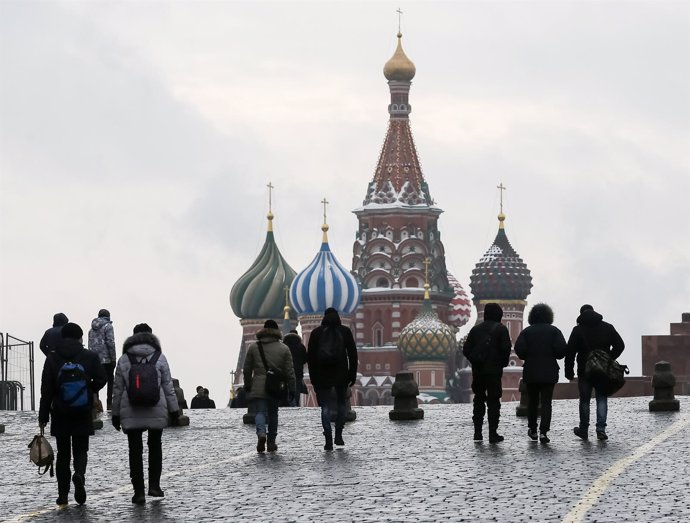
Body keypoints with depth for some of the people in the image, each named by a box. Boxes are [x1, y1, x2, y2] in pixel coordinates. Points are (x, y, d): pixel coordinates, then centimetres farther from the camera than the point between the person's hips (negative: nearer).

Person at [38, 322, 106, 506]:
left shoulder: (52, 358, -2)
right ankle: (79, 474, -23)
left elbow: (46, 389, -4)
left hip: (60, 415, 0)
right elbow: (101, 379, -6)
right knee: (81, 450, 9)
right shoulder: (89, 357, -3)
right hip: (83, 415, 0)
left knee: (63, 453, 10)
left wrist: (43, 416, -2)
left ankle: (63, 494, 7)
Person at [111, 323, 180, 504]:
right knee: (155, 446, 18)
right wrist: (174, 409, 8)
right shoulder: (159, 357, 0)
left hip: (131, 413, 0)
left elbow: (118, 389, 2)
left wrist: (115, 414, 8)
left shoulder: (124, 359, 0)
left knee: (135, 450, 3)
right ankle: (154, 485, 14)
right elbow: (168, 386, 1)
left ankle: (139, 491, -2)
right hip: (156, 411, 0)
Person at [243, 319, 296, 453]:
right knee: (273, 414, 14)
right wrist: (291, 388, 6)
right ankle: (271, 442, 16)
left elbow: (247, 369, 8)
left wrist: (247, 385, 20)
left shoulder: (253, 347, 4)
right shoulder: (284, 349, 3)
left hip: (258, 388, -1)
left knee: (260, 412, -4)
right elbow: (289, 371, 1)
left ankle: (261, 433, -33)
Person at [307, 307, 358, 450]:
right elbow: (352, 354, 2)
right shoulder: (345, 331, 4)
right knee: (341, 403, 17)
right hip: (341, 374, 0)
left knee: (325, 407, 0)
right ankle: (338, 435, 11)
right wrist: (352, 374, 6)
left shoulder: (316, 333, 4)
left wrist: (313, 377, 7)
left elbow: (310, 356, 3)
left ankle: (328, 439, -10)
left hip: (322, 374, 0)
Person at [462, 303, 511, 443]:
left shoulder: (475, 329, 8)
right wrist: (503, 362, 4)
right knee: (493, 401, -1)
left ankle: (477, 432, 9)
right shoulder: (501, 329, -4)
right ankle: (493, 434, -5)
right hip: (494, 371, -4)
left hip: (478, 371, 4)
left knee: (479, 400, 12)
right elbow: (506, 349, -13)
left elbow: (466, 350, 4)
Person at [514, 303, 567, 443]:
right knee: (546, 402, 0)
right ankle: (543, 431, -13)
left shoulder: (526, 332, 0)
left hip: (531, 372, 1)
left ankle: (532, 430, 23)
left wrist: (527, 358, 9)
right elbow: (562, 348, -12)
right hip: (549, 372, -1)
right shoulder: (554, 331, -1)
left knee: (532, 401, 16)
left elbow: (519, 349, -10)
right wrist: (557, 356, 9)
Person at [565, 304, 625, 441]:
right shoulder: (607, 328, 5)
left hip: (584, 371, -1)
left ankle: (583, 430, 17)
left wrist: (569, 371, -1)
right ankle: (601, 429, -7)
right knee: (602, 399, 6)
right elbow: (620, 346, 4)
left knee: (584, 400, 9)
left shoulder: (578, 330, -2)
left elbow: (570, 352, -6)